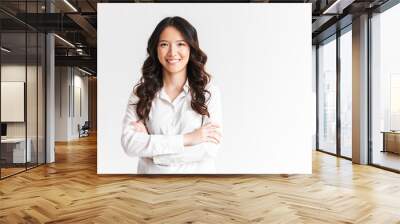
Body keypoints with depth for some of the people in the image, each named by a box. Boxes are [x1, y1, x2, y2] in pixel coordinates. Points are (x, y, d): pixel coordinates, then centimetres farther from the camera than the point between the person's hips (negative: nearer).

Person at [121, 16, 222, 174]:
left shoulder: (209, 91, -11)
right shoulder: (141, 91, -7)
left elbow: (209, 150, -18)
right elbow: (129, 143, -18)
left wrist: (149, 146, -17)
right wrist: (187, 138, -23)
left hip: (196, 172, -1)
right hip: (151, 171, 1)